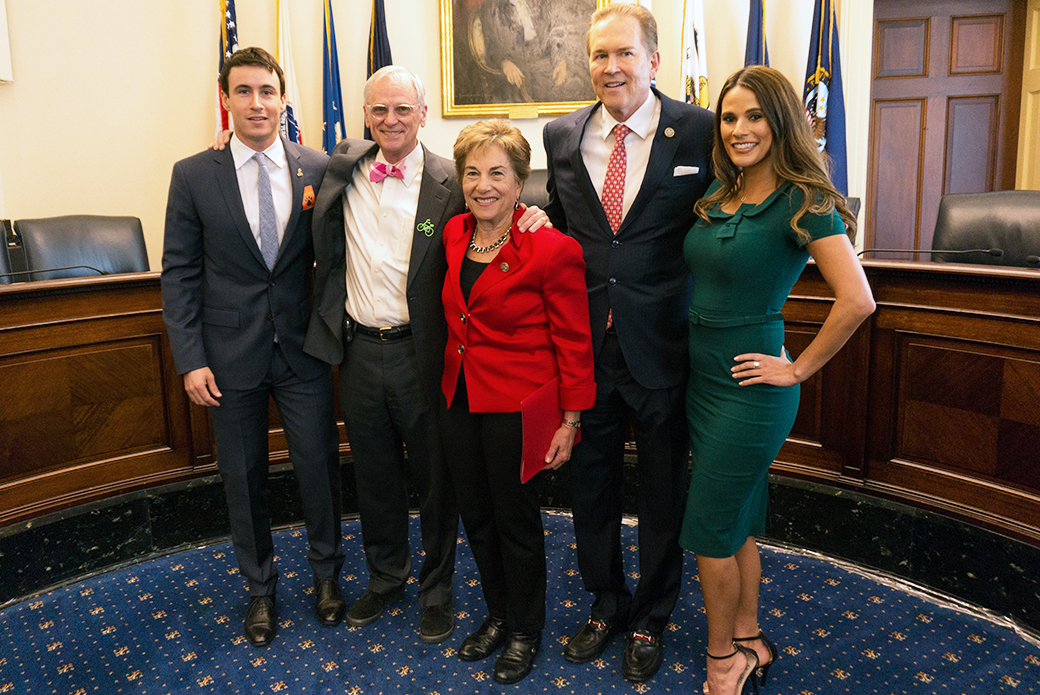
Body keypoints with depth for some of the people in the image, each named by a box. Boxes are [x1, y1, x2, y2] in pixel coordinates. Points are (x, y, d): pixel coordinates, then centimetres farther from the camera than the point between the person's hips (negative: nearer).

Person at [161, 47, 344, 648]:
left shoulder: (318, 169, -1)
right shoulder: (193, 176, -2)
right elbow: (179, 273, -2)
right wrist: (191, 359, -6)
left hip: (303, 351, 0)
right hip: (232, 356, 0)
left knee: (320, 465, 9)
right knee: (243, 478, 13)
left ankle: (326, 571, 34)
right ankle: (261, 586, 34)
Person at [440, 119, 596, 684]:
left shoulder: (552, 249, -16)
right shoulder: (454, 234, 3)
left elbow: (573, 342, -12)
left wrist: (569, 421, -12)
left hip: (516, 405, -6)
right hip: (460, 398, 6)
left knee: (516, 519, 9)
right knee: (476, 515, 18)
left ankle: (525, 631, 32)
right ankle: (497, 615, 40)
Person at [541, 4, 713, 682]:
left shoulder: (699, 130, -5)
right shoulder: (563, 135, 5)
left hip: (663, 345, -3)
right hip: (586, 345, 3)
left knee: (663, 493, 13)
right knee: (591, 486, 16)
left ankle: (651, 618, 38)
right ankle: (607, 605, 41)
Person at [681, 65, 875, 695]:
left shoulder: (803, 202, -14)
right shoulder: (718, 195, 7)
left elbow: (858, 300, -21)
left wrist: (798, 369, -14)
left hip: (751, 388, -7)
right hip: (704, 379, 7)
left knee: (710, 531, 2)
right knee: (737, 522, 18)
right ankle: (749, 643, 35)